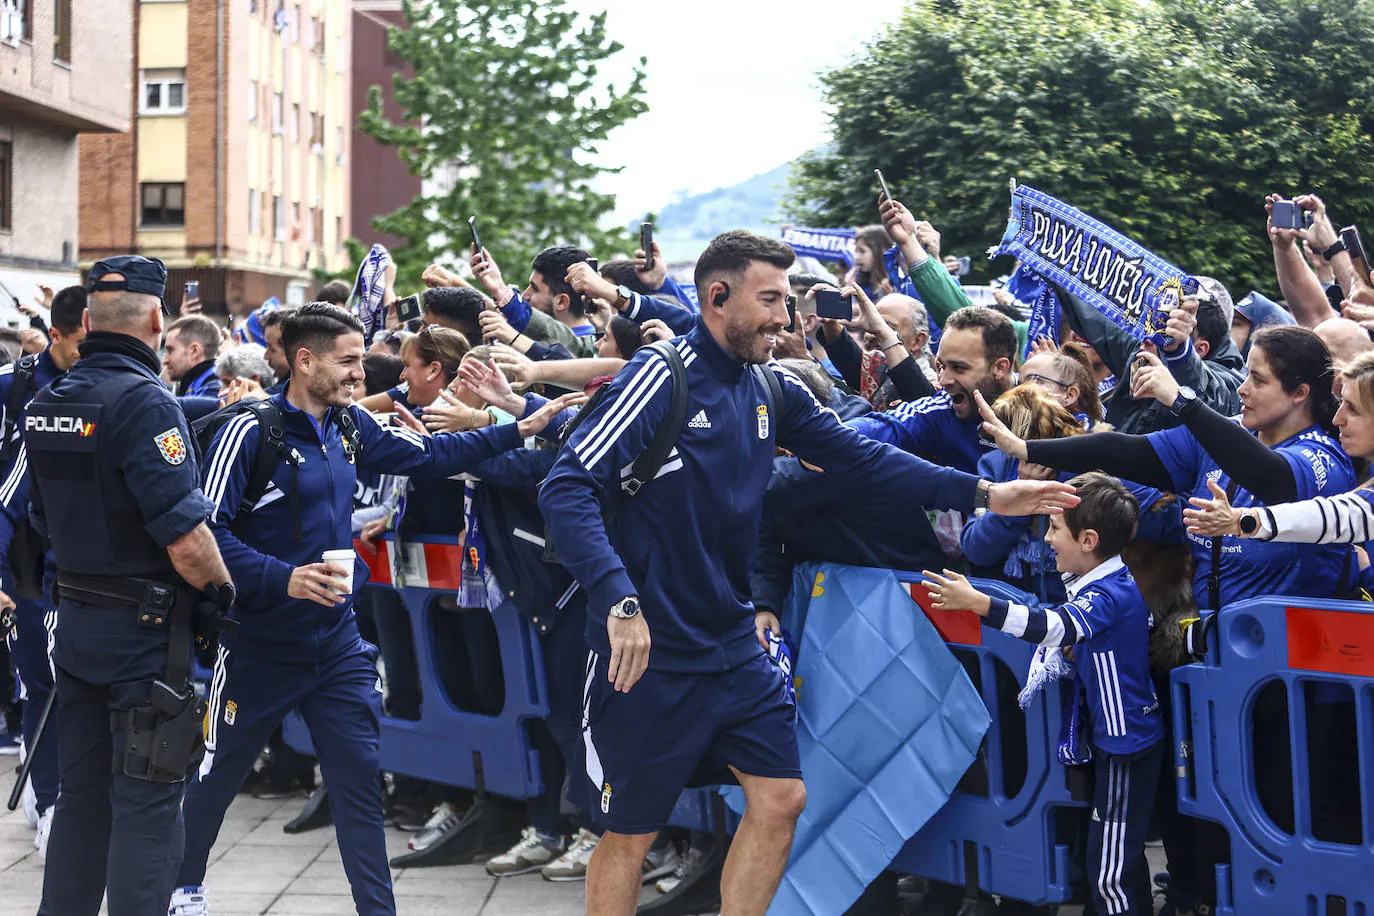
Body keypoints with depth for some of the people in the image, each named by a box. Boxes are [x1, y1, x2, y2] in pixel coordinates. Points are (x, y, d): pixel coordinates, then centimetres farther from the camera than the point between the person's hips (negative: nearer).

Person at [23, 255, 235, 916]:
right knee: (147, 802, -1)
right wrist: (225, 591, -7)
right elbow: (186, 539, -23)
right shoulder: (144, 401, -19)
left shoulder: (45, 406, 7)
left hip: (75, 622, 8)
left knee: (81, 793, 17)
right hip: (144, 630, -8)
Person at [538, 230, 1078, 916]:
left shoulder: (772, 391, 6)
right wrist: (619, 599, -31)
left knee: (780, 799, 9)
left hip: (735, 646, 7)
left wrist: (983, 494, 3)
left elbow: (862, 458, 10)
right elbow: (567, 487, -22)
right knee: (630, 834, 4)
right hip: (651, 653, -7)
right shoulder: (664, 377, -16)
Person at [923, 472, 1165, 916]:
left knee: (1110, 871, -6)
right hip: (1123, 735, 10)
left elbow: (1055, 627, -39)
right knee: (1121, 858, 19)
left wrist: (976, 602, -44)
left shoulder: (1108, 595, -21)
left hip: (1128, 743, -10)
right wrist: (1073, 651, 4)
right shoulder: (1111, 584, 10)